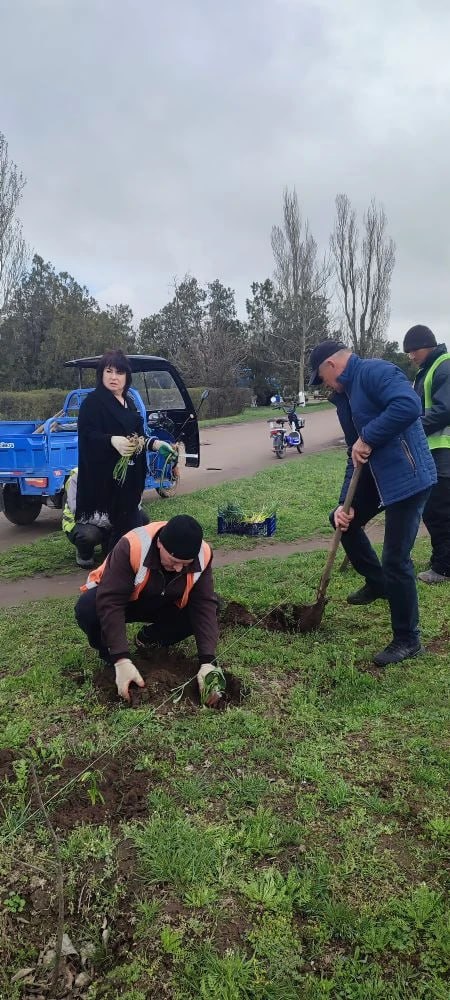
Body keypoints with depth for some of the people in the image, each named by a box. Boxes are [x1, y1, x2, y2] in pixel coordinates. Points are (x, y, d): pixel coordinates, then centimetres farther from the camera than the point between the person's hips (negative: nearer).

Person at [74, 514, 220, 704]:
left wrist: (207, 662, -33)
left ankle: (150, 638, 3)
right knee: (87, 609, -36)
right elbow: (109, 603, -37)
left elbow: (204, 605, -24)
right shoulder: (131, 547, -37)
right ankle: (109, 653, -3)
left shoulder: (203, 555, -25)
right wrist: (122, 660, -42)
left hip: (162, 604, 4)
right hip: (119, 598, -3)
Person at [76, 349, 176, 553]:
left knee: (130, 522, 10)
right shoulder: (92, 402, -7)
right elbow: (88, 434, -18)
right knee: (123, 524, -10)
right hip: (106, 475, -7)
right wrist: (112, 440, -36)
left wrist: (155, 444, 3)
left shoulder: (128, 402, 16)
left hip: (130, 475, 8)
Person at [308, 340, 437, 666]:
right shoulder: (344, 395, 15)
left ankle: (408, 640, 14)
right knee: (343, 519, 22)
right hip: (377, 475, 10)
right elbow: (354, 456, 15)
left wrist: (367, 439, -24)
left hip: (407, 476, -10)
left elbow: (409, 405, -34)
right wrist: (345, 503, 7)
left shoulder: (374, 371, -15)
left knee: (396, 559, -5)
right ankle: (377, 582, 40)